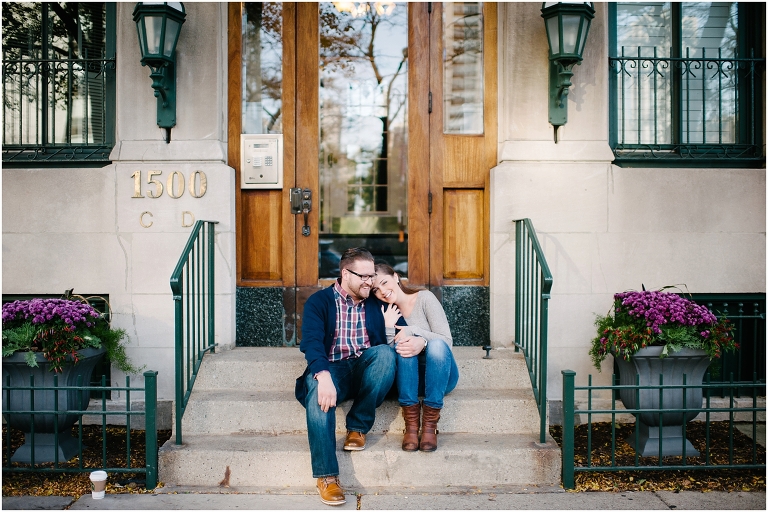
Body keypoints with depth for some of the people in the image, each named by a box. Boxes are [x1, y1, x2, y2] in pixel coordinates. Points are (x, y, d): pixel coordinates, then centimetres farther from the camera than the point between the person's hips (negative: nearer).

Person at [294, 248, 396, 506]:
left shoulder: (377, 303, 14)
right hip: (332, 369, -2)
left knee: (385, 352, -29)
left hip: (366, 369, 3)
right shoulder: (319, 301, 3)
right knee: (317, 389, -36)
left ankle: (357, 427, -18)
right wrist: (323, 376, -34)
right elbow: (311, 341, -14)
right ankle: (327, 476, -33)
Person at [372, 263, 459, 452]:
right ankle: (411, 423, -29)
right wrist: (388, 327, -18)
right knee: (402, 345, -28)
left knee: (436, 344, -32)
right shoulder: (386, 313, 6)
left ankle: (430, 424, -30)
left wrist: (414, 331, -28)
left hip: (441, 377, -1)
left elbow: (446, 340, -13)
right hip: (411, 379, 2)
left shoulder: (424, 298, -4)